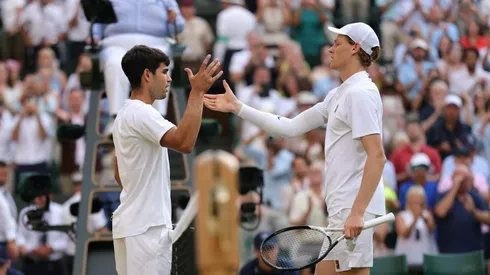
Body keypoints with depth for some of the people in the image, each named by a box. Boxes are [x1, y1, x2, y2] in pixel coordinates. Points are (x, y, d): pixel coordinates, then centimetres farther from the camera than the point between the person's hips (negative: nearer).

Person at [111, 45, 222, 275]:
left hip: (129, 223, 10)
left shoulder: (126, 114, 17)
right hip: (146, 227, -10)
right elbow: (184, 143, -31)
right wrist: (197, 92, -27)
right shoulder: (141, 112, -15)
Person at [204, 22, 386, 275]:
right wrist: (237, 107, 17)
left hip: (354, 208, -10)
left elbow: (377, 157, -20)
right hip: (342, 207, 10)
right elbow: (290, 128, 19)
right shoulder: (338, 95, 18)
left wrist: (357, 212, -26)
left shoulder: (360, 93, -12)